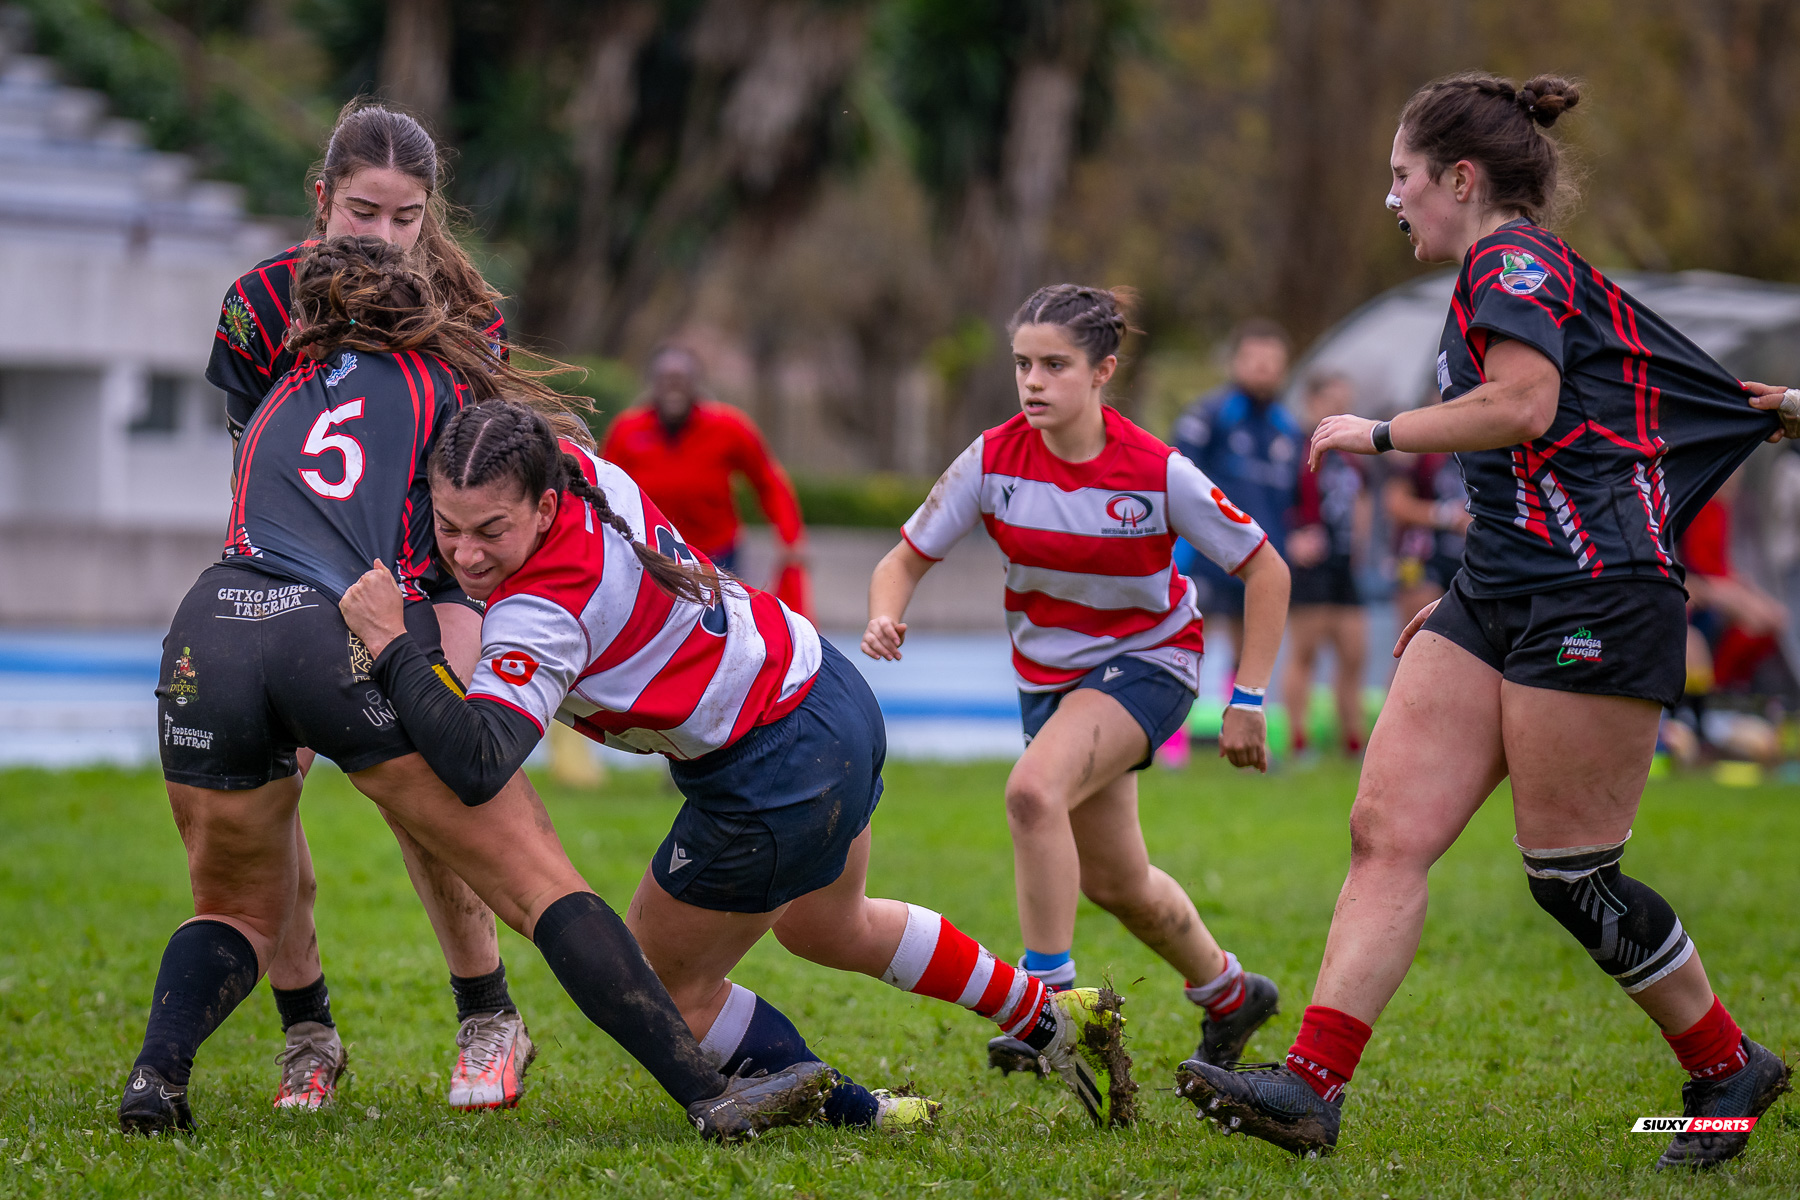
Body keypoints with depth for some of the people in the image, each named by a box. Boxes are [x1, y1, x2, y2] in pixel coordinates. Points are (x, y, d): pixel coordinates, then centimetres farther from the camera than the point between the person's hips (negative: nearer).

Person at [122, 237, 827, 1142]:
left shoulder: (277, 405, 33)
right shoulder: (438, 373, 23)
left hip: (206, 636, 4)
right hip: (356, 636, -3)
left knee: (240, 912, 24)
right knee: (540, 881, 0)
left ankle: (157, 1071, -3)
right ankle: (708, 1095, -9)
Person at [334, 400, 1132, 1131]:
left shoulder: (541, 613, -32)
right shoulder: (572, 466, -10)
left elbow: (478, 767, -42)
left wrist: (391, 647, -38)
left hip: (776, 783, -9)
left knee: (665, 986, 11)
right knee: (828, 927, 34)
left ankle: (852, 1115, 23)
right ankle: (1052, 1022, 47)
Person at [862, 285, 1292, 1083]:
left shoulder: (1157, 473, -23)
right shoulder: (993, 460, -15)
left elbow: (1265, 570, -11)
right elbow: (907, 558, -7)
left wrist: (1247, 700, -13)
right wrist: (885, 620, -30)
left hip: (1147, 658, -5)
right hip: (1048, 671, 5)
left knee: (1034, 789, -32)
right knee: (1114, 882, 14)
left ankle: (1051, 1001, -24)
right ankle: (1228, 994, 40)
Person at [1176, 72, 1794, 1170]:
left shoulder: (1515, 262, -7)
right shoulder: (1519, 277, 23)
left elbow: (1523, 405, -23)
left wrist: (1378, 433, -13)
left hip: (1593, 600, -10)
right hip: (1504, 599, 10)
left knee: (1569, 874, -4)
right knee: (1388, 831, -4)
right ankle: (1313, 1087, -11)